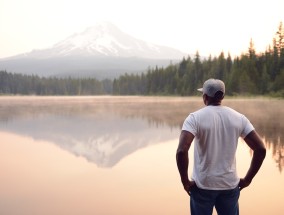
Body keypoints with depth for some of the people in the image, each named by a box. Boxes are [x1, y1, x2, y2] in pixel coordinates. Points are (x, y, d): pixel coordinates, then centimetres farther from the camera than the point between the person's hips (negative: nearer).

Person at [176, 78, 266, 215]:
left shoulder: (195, 117, -12)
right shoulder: (238, 117, -1)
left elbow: (181, 151, -25)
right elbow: (261, 149, -5)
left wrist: (185, 180, -12)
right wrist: (248, 179, 3)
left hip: (203, 185, -3)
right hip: (230, 185, 3)